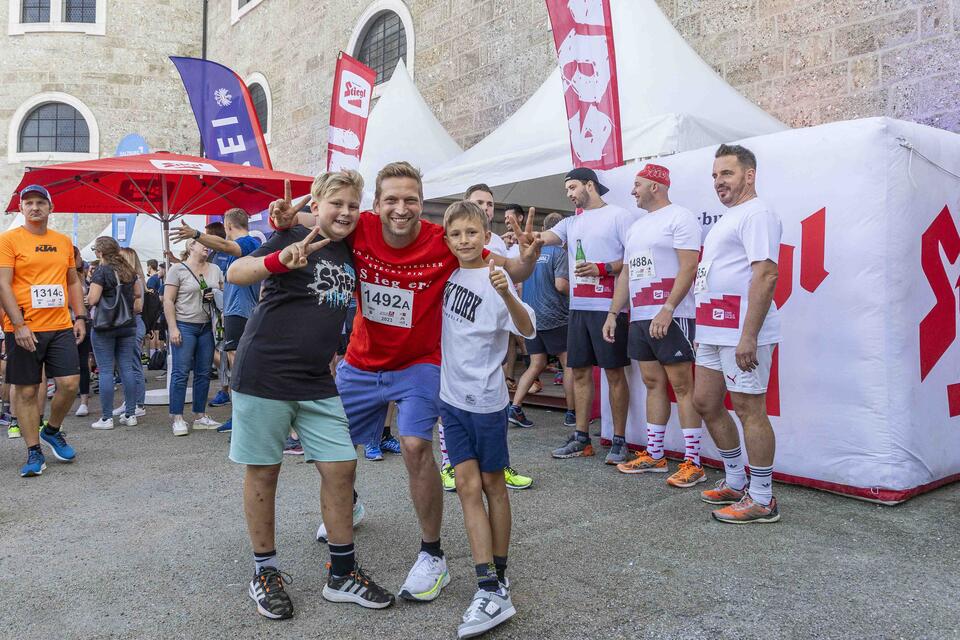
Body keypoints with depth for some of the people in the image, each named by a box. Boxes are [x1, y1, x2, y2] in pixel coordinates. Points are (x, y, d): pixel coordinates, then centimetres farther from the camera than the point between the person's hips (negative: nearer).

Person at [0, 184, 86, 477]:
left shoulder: (63, 241, 13)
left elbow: (73, 282, 19)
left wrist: (80, 317, 10)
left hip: (61, 327, 4)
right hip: (24, 329, -4)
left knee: (70, 383, -2)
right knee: (27, 391, 3)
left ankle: (52, 431, 24)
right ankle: (34, 453, 13)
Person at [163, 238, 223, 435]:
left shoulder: (215, 269, 12)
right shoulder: (178, 269, -3)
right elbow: (168, 301, -7)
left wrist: (215, 297, -4)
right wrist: (173, 328, -13)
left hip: (207, 327, 5)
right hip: (184, 325, -5)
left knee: (203, 373, 8)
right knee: (181, 372, -4)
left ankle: (200, 416, 16)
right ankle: (177, 419, 1)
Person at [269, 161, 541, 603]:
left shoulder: (444, 244, -20)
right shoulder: (360, 230, -15)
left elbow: (509, 273, -13)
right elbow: (318, 217, 3)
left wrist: (528, 257, -35)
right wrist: (288, 217, -21)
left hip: (417, 365, -4)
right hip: (360, 364, 4)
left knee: (416, 446, -23)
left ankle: (432, 556, -3)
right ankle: (348, 506, 51)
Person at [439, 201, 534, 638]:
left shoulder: (495, 279, -13)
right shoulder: (448, 273, 4)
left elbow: (527, 330, -25)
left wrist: (506, 294, -41)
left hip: (486, 398, -5)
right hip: (452, 396, 5)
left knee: (492, 484, 8)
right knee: (467, 485, 0)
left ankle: (499, 579, 21)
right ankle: (489, 589, 3)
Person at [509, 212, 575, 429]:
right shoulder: (559, 252, -9)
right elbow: (561, 285, -19)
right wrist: (574, 294, 1)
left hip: (530, 318, 6)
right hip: (554, 317, -6)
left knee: (536, 365, 12)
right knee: (569, 364, 6)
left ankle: (515, 407, 3)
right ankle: (572, 413, 10)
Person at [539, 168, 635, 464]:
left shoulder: (619, 216, -1)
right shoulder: (571, 223, 19)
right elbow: (543, 238, 3)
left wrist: (603, 269, -18)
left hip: (609, 307, -6)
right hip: (578, 307, 7)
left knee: (614, 372, -1)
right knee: (580, 371, 10)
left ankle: (619, 441, 8)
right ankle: (581, 438, 19)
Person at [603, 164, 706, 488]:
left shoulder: (680, 217, -5)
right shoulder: (636, 226, 21)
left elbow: (689, 267, -15)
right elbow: (626, 274, 21)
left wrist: (667, 310, -23)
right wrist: (613, 313, 13)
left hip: (671, 318, -8)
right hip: (640, 318, 8)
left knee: (681, 385, -5)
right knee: (652, 383, 11)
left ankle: (693, 463, 1)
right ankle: (654, 455, 19)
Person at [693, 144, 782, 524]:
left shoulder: (757, 214, -9)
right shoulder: (727, 219, 22)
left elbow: (766, 274, -20)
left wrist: (749, 335, -25)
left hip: (741, 332, -10)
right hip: (714, 331, 11)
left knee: (749, 410, -4)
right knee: (705, 403, 14)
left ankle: (761, 500, 8)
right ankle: (735, 483, 28)